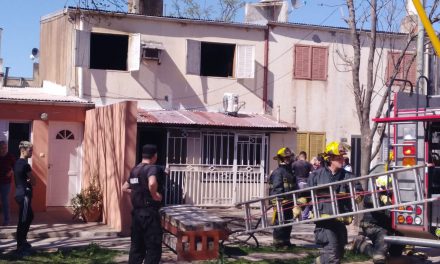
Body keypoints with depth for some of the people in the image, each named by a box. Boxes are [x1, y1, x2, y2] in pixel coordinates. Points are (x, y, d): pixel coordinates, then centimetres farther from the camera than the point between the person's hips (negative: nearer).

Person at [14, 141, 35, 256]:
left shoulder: (18, 162, 11)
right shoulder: (25, 164, -18)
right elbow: (33, 181, -11)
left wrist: (27, 181, 2)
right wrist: (30, 181, 8)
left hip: (20, 193, 10)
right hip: (24, 194, -10)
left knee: (29, 217, 22)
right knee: (23, 220, -5)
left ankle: (22, 241, 31)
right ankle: (20, 248, 0)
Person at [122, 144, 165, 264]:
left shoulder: (135, 170, 12)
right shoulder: (153, 168, -13)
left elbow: (125, 188, 22)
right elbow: (152, 183, -35)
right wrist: (155, 195, -18)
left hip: (136, 213, 8)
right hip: (149, 213, -8)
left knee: (136, 247, 13)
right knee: (154, 249, -2)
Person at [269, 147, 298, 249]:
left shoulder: (289, 171, 17)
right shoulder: (278, 172, -12)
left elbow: (293, 187, 22)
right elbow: (277, 188, -19)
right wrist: (280, 200, -24)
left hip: (288, 202, 9)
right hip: (281, 202, -9)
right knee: (280, 223, -5)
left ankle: (286, 242, 24)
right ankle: (278, 243, 2)